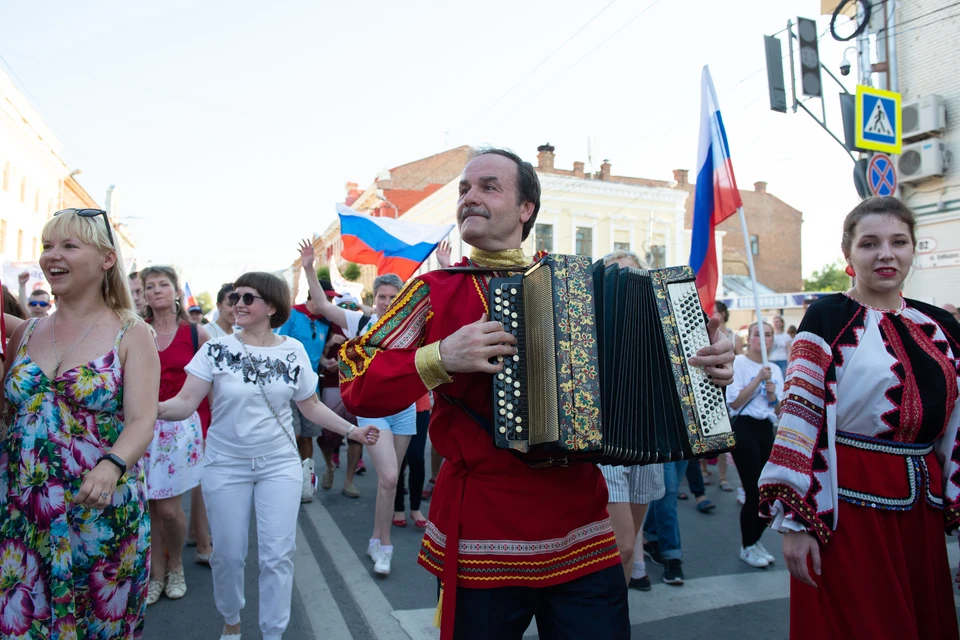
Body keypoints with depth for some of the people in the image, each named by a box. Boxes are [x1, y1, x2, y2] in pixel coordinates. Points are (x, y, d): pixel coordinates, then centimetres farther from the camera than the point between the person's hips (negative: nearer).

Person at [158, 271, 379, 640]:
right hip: (225, 465, 0)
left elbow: (311, 406, 6)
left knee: (278, 555, 1)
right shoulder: (216, 349, -6)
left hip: (280, 464, 1)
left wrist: (351, 430, -1)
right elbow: (185, 403, -12)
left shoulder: (293, 351, -2)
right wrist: (153, 407, -32)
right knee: (228, 555, 9)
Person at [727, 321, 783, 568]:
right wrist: (759, 378, -15)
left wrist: (772, 395, -5)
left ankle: (755, 540, 29)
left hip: (767, 430, 6)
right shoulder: (738, 363, -5)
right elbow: (734, 402, -13)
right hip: (744, 428, -6)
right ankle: (747, 547, 16)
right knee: (754, 492, -4)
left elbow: (779, 410, 15)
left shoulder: (775, 370, 13)